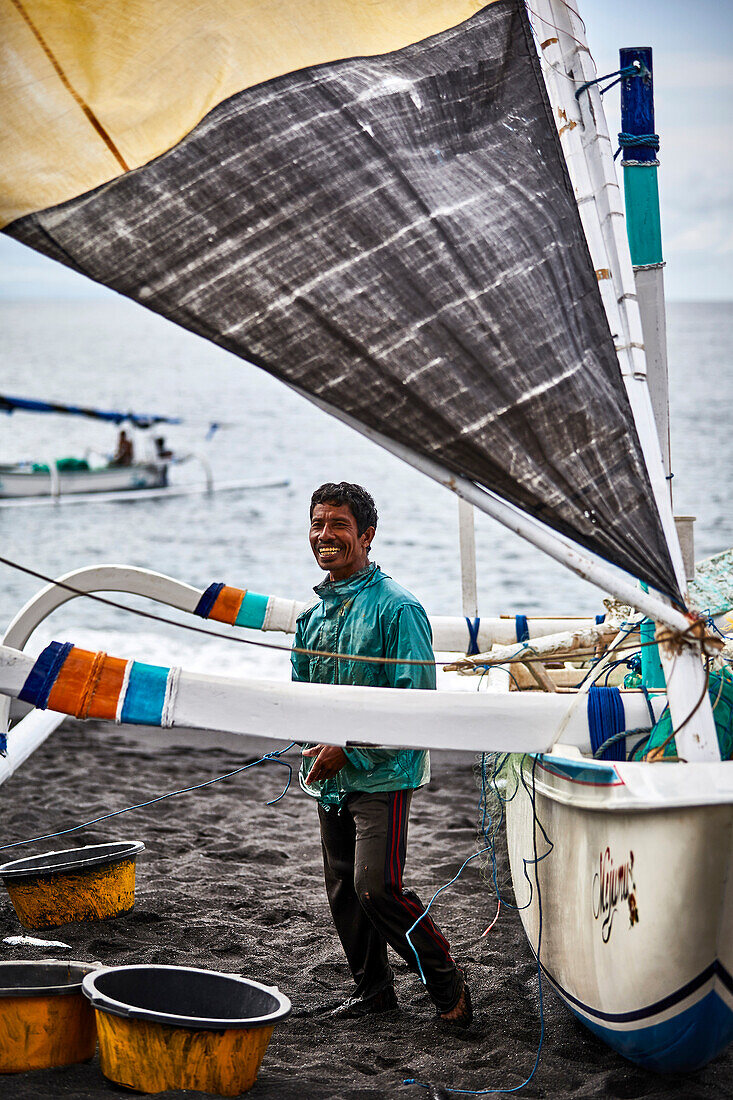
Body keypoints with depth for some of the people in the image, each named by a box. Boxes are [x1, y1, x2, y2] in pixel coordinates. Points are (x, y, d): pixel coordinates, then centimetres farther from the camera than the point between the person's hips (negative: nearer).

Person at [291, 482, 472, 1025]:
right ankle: (373, 988, 26)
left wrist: (351, 748, -18)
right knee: (343, 888, 11)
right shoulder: (314, 613, 12)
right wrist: (314, 747, 5)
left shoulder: (395, 607, -11)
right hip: (330, 777, 7)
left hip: (382, 773, -7)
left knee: (376, 886, -14)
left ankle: (447, 977, 5)